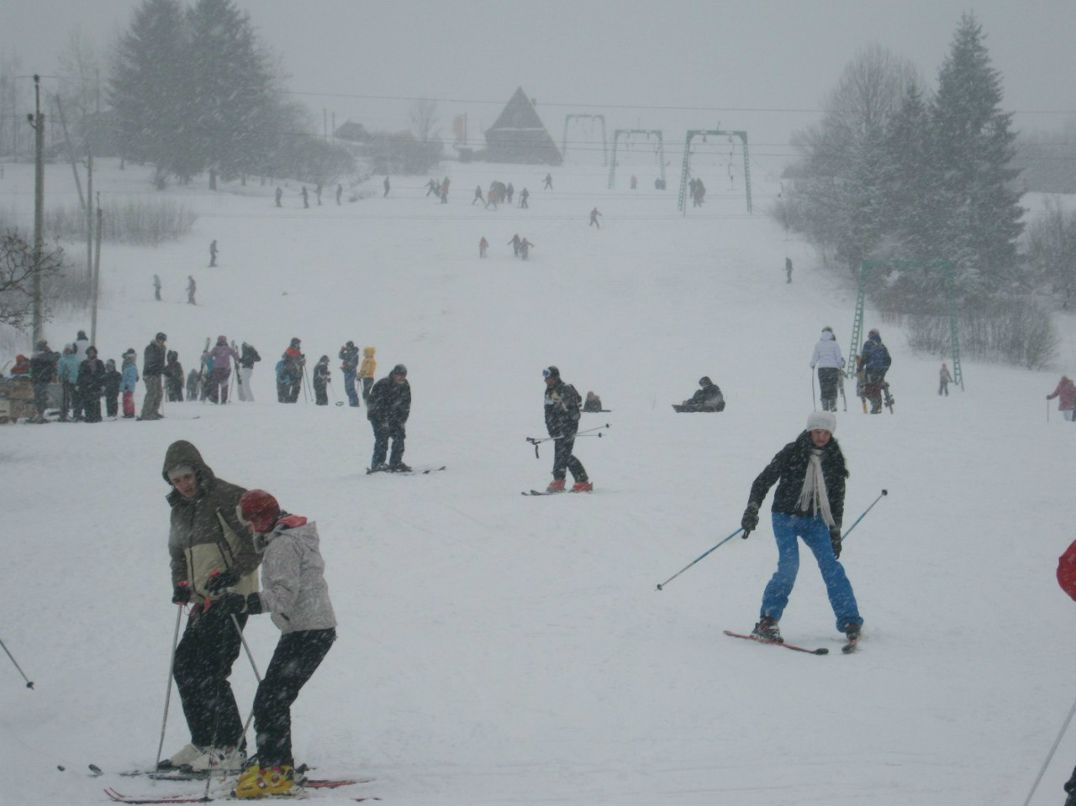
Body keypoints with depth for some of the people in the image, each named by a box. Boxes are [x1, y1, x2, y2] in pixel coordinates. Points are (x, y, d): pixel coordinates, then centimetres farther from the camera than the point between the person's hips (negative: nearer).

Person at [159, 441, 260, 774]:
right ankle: (202, 743, 18)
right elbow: (178, 551, 25)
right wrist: (180, 583, 8)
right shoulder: (181, 508, 16)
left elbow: (258, 540, -13)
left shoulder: (228, 498, -10)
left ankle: (231, 749, -9)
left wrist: (234, 572, -21)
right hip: (204, 600, 9)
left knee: (209, 671, -13)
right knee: (184, 666, 8)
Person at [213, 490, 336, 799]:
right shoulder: (300, 536, 16)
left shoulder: (282, 545, -15)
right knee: (276, 699, 16)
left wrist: (244, 603, -32)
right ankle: (280, 765, 22)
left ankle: (274, 772, -14)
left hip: (303, 632, -11)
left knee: (269, 701, -11)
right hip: (322, 629, 11)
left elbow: (284, 595, -25)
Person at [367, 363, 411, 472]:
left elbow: (406, 405, 4)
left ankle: (396, 463, 5)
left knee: (399, 435, -2)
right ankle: (377, 464, -16)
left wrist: (402, 421, -3)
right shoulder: (383, 385, -25)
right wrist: (384, 422, -29)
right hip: (376, 414, -7)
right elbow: (379, 403, -27)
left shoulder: (405, 386, -3)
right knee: (382, 436, -19)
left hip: (392, 414, 7)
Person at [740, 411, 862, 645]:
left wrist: (835, 531, 13)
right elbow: (764, 480, -6)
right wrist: (752, 509, -17)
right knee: (789, 566, -19)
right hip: (785, 517, -3)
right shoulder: (791, 453, -7)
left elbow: (837, 498, 14)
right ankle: (767, 621, -10)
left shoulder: (834, 459, 5)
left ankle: (850, 622, -7)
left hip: (814, 520, 3)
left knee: (831, 566, -10)